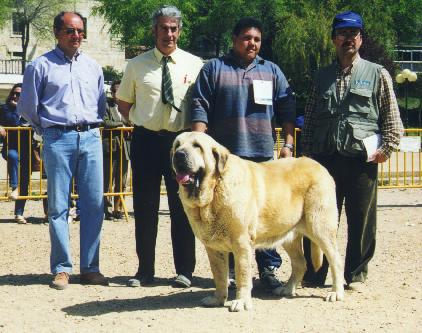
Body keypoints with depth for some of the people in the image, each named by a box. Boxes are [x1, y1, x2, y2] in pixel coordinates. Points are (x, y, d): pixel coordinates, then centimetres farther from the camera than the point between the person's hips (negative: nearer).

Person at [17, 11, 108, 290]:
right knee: (58, 206, -1)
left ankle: (90, 268, 5)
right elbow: (28, 107, 6)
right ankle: (62, 269, 4)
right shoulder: (41, 66, 2)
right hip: (58, 140, -3)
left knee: (94, 204, 0)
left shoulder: (93, 66, 16)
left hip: (91, 138, 4)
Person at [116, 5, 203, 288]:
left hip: (181, 140, -1)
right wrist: (141, 121, 4)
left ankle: (184, 270, 12)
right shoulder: (137, 65, 4)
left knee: (182, 206, 4)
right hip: (146, 140, 1)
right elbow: (124, 102, 16)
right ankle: (145, 270, 13)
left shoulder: (195, 64, 1)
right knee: (145, 208, 5)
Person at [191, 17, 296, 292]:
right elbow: (200, 109, 2)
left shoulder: (272, 71, 16)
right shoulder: (214, 69, 8)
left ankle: (268, 268, 5)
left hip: (263, 155, 2)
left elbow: (287, 110, 13)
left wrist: (288, 143, 2)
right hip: (225, 156, -1)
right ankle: (229, 270, 9)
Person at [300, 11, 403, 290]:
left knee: (362, 222, 3)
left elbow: (391, 116, 4)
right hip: (325, 159, 3)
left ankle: (356, 275, 15)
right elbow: (310, 117, 19)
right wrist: (307, 150, 10)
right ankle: (314, 274, 13)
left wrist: (387, 147, -6)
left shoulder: (377, 74, 6)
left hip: (362, 159, -2)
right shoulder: (322, 76, 16)